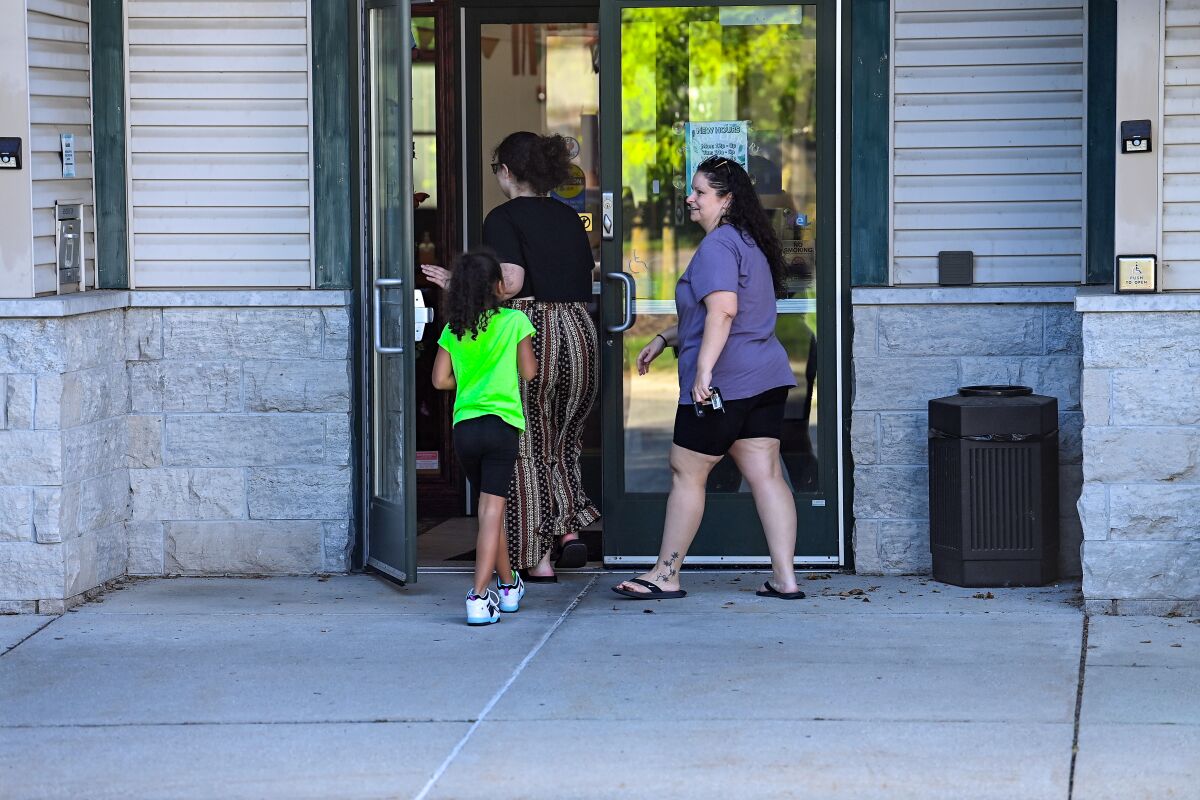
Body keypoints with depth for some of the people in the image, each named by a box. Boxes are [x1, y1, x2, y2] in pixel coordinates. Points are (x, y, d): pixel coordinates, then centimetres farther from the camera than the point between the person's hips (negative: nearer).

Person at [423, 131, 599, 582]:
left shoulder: (504, 218, -7)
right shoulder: (568, 217, 12)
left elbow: (510, 283, -18)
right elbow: (587, 277, 14)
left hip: (529, 334, -6)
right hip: (579, 333, 6)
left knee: (528, 449, 5)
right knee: (563, 442, 22)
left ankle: (539, 559, 6)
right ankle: (570, 527, 7)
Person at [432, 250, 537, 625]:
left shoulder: (453, 330, 7)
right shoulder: (514, 321, -2)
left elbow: (441, 379, 6)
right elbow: (529, 371, 2)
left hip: (464, 427, 4)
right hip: (501, 423, -4)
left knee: (490, 509, 18)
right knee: (491, 511, -5)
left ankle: (508, 586, 31)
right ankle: (479, 597, -15)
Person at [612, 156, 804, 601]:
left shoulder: (718, 245, -12)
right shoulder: (751, 243, 20)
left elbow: (722, 310, -27)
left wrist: (704, 368, -32)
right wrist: (664, 340, 30)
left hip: (723, 383, -9)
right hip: (766, 379, 9)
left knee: (686, 473, 2)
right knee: (765, 474, 5)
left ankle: (665, 576, 9)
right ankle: (785, 578, 0)